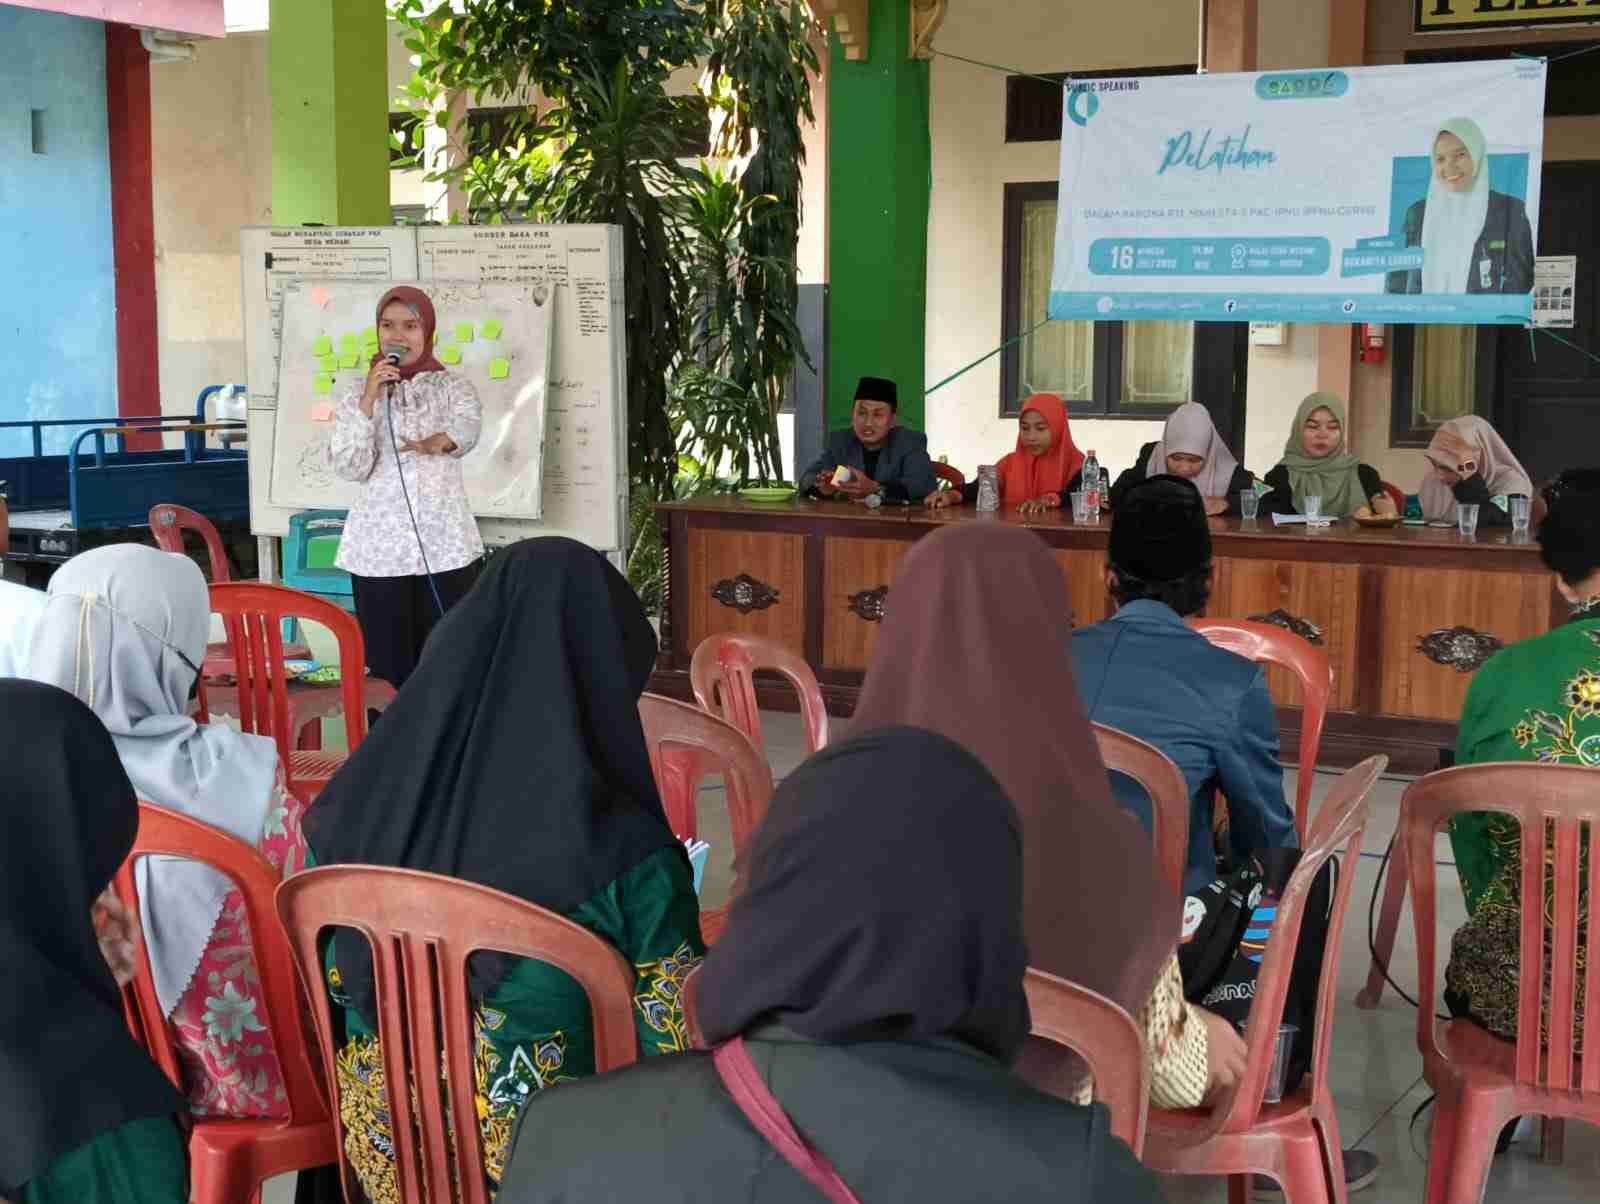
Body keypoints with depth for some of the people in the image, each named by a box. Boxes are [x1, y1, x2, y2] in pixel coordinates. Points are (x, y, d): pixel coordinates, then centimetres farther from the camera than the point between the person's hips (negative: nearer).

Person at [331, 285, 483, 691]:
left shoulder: (453, 387, 6)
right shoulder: (356, 395, 8)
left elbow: (467, 429, -17)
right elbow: (350, 468, -5)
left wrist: (436, 443, -39)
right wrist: (369, 401, -13)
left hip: (445, 545, -1)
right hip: (379, 549, 1)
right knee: (388, 668, 2)